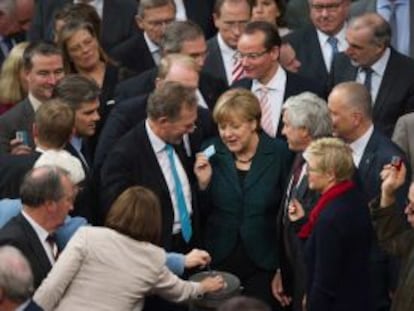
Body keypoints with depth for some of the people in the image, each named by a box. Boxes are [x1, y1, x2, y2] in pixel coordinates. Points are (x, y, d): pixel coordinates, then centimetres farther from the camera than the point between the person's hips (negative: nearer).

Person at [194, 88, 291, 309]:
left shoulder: (279, 152, -5)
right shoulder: (211, 152, 0)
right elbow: (201, 212, 5)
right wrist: (203, 183, -13)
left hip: (262, 264, -1)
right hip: (220, 261, 2)